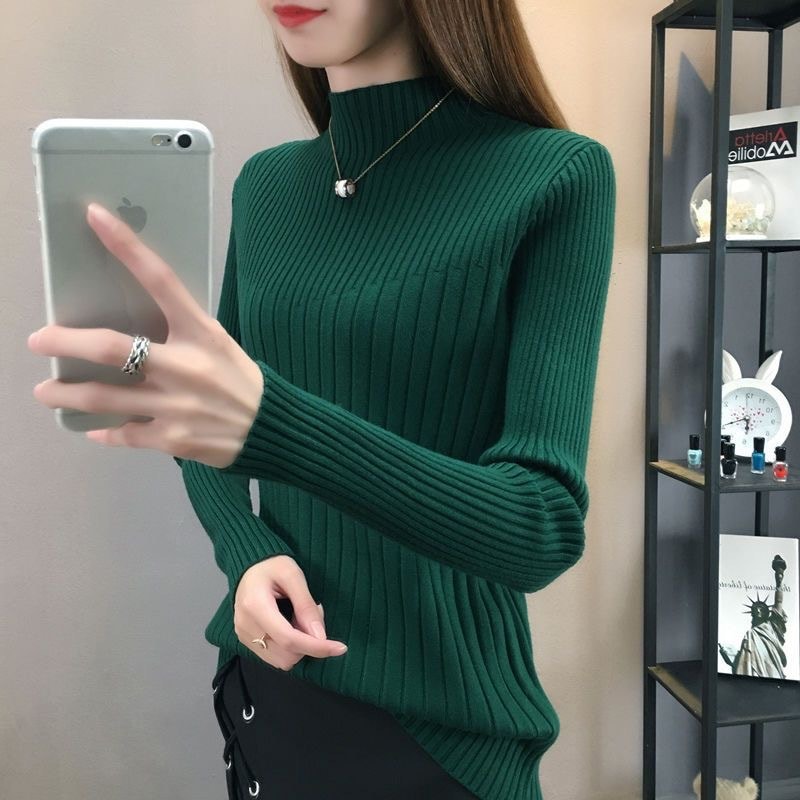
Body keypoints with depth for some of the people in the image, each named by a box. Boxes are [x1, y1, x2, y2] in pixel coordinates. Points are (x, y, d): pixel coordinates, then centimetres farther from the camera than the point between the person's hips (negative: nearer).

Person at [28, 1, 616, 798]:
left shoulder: (554, 175, -13)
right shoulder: (265, 184, 2)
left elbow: (544, 527, -20)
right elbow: (208, 441, 9)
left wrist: (269, 421, -32)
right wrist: (249, 555, -11)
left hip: (440, 725, -4)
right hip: (263, 683, 5)